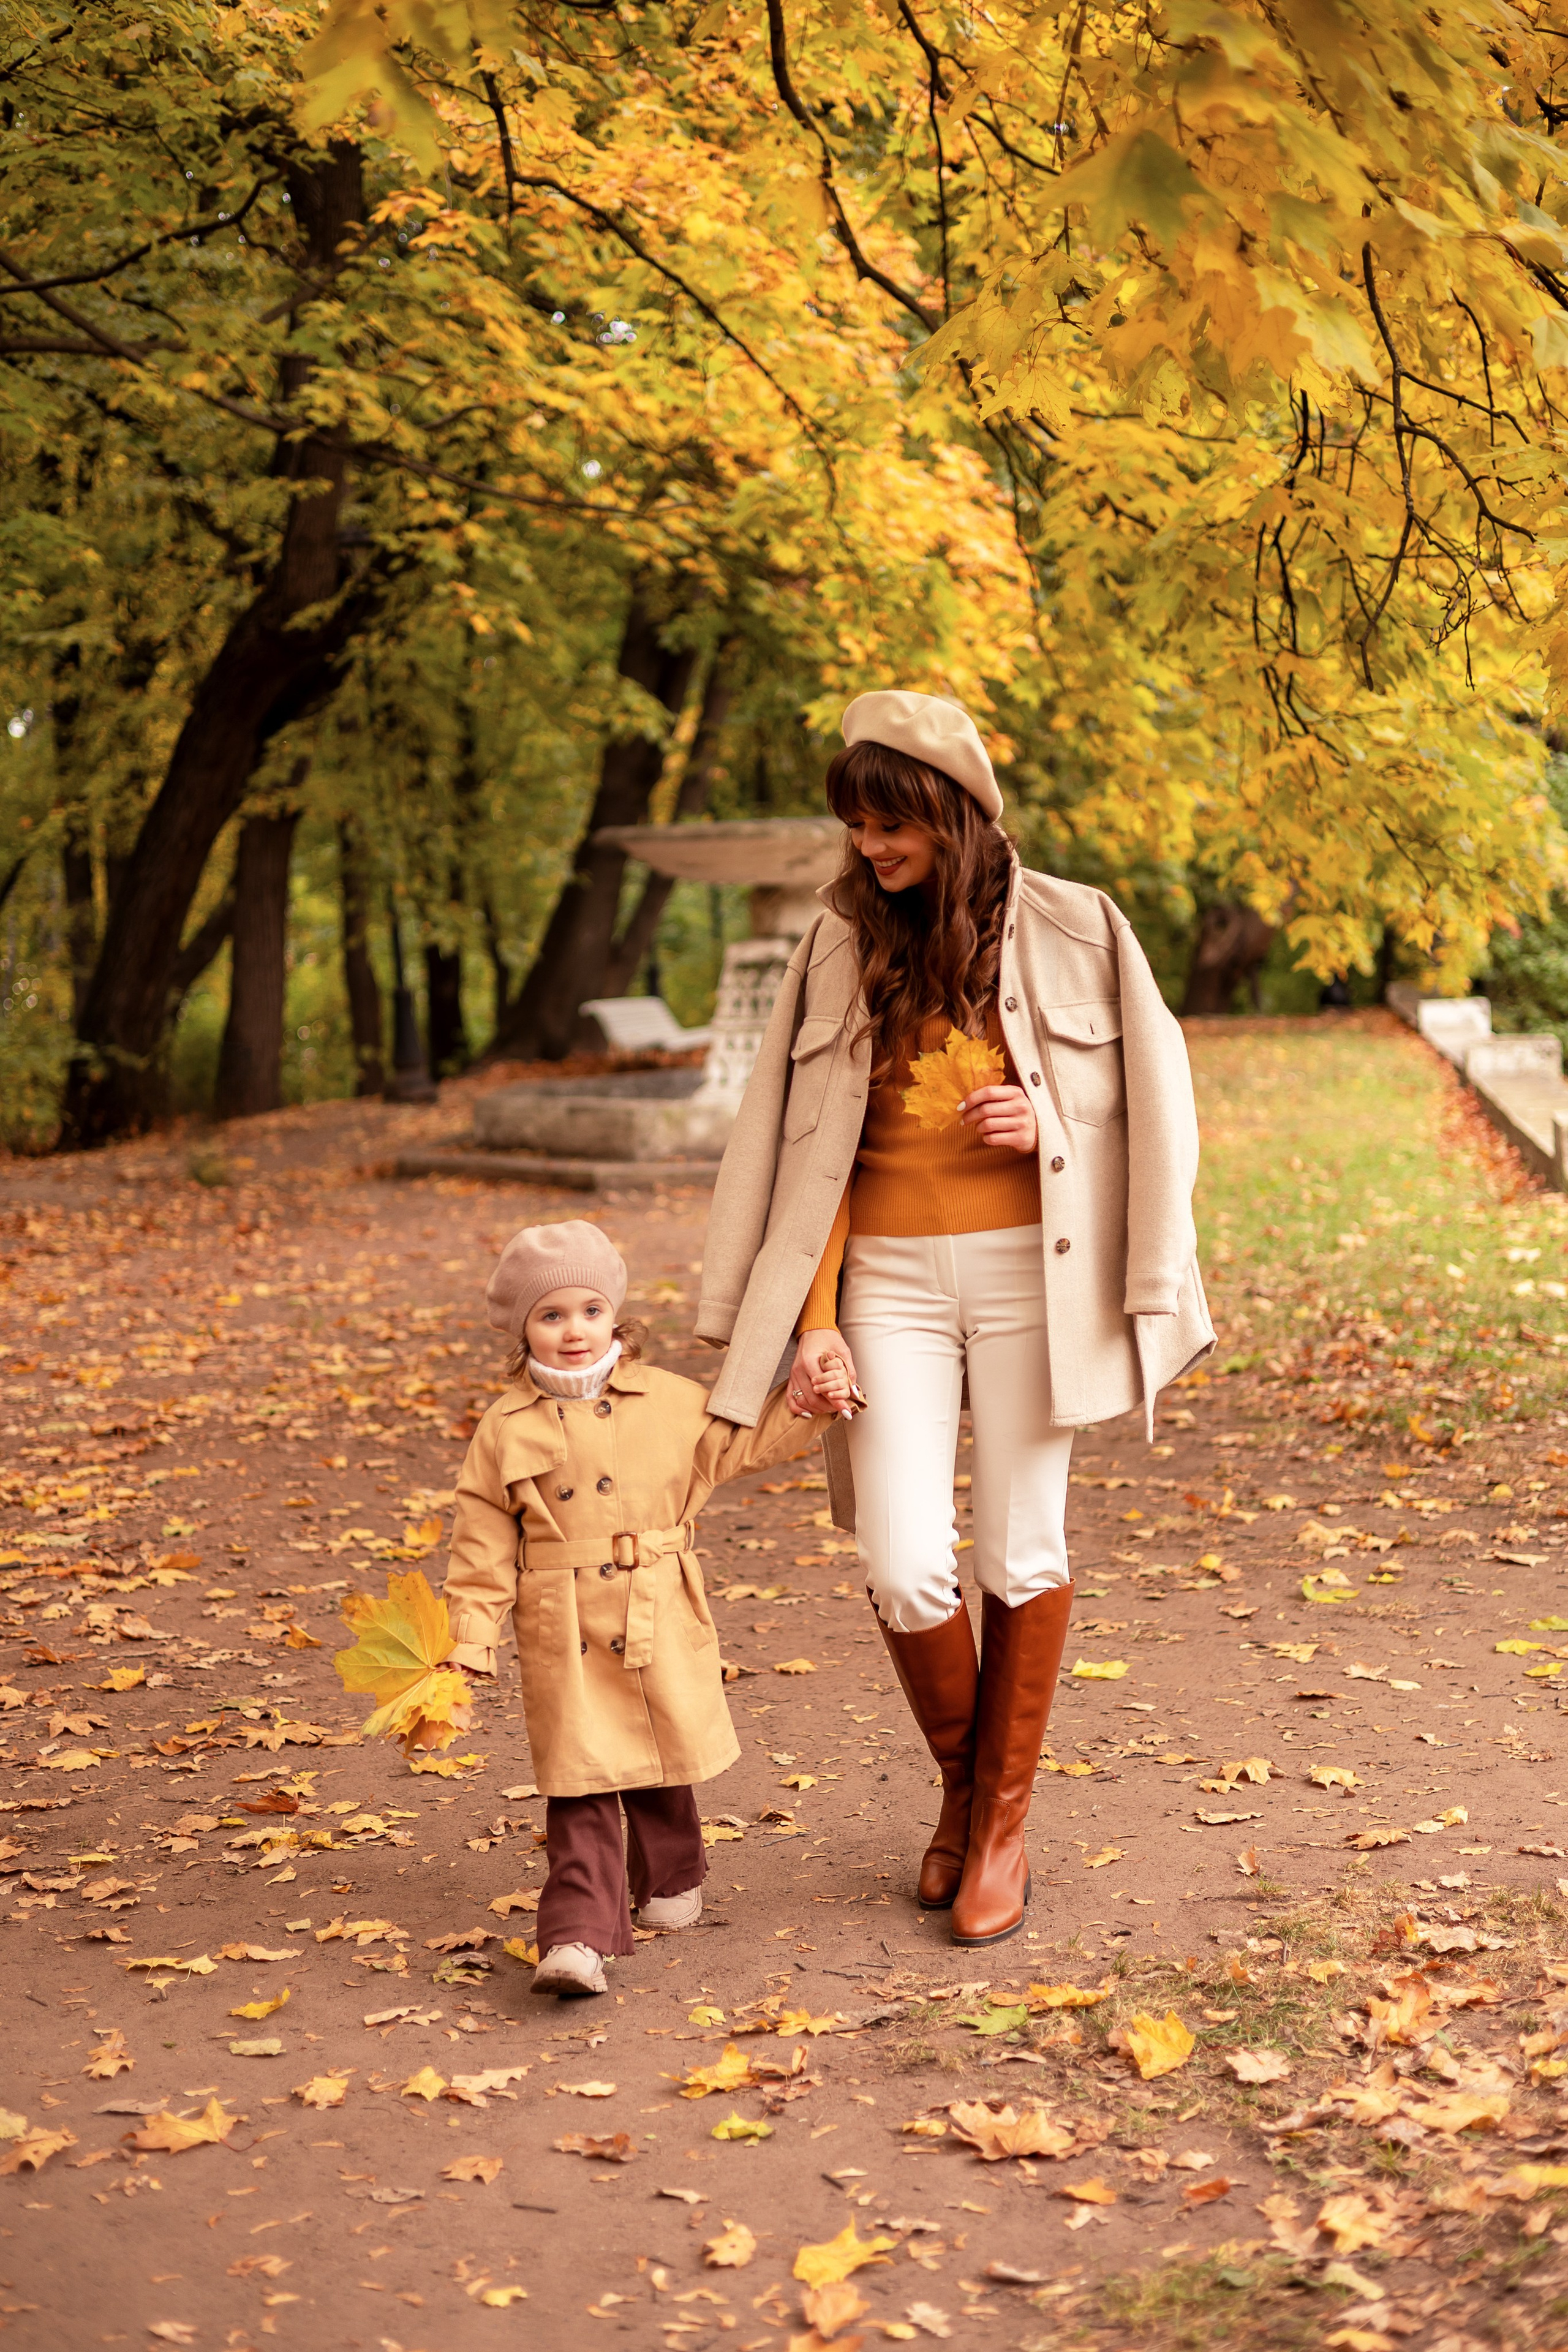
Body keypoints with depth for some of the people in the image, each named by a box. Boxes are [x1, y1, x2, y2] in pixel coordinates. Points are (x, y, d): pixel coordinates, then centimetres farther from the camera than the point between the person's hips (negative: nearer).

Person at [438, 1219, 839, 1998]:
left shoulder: (669, 1402, 3)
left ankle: (671, 1878, 42)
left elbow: (738, 1440, 17)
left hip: (661, 1627, 2)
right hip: (564, 1642, -2)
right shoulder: (506, 1430, -1)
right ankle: (578, 1936, -9)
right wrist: (467, 1645, -4)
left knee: (662, 1768, 17)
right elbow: (483, 1550, 1)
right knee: (579, 1788, -7)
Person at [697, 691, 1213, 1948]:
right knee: (905, 1568, -6)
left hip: (1027, 1266, -1)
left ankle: (1004, 1820, 23)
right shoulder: (843, 946, 5)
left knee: (1022, 1553, 4)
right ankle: (960, 1782, 22)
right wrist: (814, 1318, -2)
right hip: (891, 1277, 1)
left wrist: (1049, 1124, -12)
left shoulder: (1074, 930, 0)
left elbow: (1151, 1104, 7)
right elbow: (814, 1147, 5)